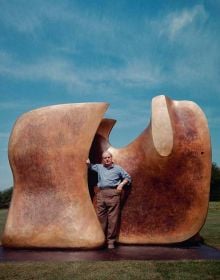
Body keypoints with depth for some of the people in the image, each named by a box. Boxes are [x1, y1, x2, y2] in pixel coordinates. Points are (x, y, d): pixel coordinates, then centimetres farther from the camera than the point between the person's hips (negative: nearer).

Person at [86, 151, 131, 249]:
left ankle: (111, 241, 3)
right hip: (101, 194, 3)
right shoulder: (99, 167, 22)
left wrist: (121, 184, -1)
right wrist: (88, 163, 13)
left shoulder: (118, 168, 13)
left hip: (113, 194, -3)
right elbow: (90, 166, 35)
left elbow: (127, 177, 15)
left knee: (112, 219, -5)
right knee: (101, 217, 4)